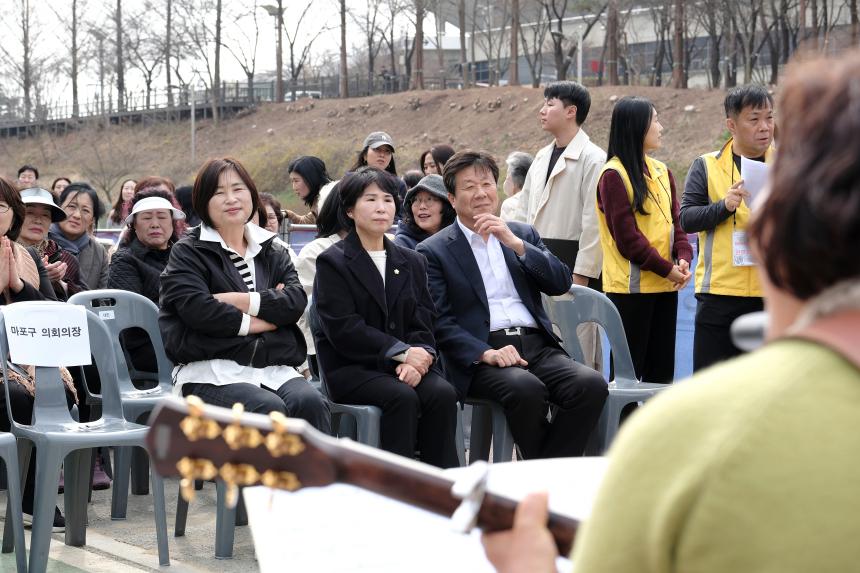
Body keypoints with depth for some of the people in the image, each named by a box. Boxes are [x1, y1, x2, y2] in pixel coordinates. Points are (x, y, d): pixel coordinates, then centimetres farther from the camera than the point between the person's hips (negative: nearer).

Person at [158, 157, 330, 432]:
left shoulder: (273, 250, 21)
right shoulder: (187, 252, 7)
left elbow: (297, 300, 3)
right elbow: (197, 309, -11)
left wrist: (242, 301, -10)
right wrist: (267, 319, -4)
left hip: (273, 367, 4)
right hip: (210, 371, -4)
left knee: (310, 403, -28)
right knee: (269, 408, -33)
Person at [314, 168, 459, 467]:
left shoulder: (412, 263, 18)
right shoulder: (332, 262, 1)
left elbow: (422, 323, 9)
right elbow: (342, 329, -11)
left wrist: (417, 359, -14)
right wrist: (401, 352, -18)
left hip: (405, 363, 4)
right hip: (349, 368, -4)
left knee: (442, 393, -26)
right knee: (402, 397, -32)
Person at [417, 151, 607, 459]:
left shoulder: (523, 234, 20)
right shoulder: (434, 251, 6)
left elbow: (562, 283, 8)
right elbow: (439, 321, -3)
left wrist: (516, 244, -5)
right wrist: (486, 353, -19)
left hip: (536, 345, 4)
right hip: (481, 355, -4)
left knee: (592, 384, -23)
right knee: (526, 388, -34)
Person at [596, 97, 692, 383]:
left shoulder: (662, 172, 13)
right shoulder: (613, 175, -10)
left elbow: (675, 221, 13)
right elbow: (626, 236, -14)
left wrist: (683, 258, -6)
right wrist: (666, 268, -14)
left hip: (665, 285, 7)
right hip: (630, 286, -7)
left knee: (661, 369, 10)